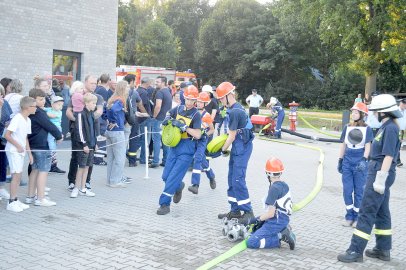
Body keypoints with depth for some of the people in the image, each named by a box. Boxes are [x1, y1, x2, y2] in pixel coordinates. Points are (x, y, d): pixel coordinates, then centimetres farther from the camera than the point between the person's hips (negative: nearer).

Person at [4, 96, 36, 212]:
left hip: (21, 151, 8)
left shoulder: (28, 120, 8)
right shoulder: (17, 118, -17)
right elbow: (7, 135, -19)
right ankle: (11, 202, -2)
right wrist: (18, 146, -17)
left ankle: (15, 200, 17)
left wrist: (29, 153, 13)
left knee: (18, 175, 10)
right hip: (13, 150, -8)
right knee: (16, 175, -9)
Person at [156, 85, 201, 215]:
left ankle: (164, 204, 0)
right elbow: (169, 113, 27)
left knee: (173, 177, -9)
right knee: (166, 176, 10)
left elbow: (198, 135, -20)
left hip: (186, 149, -6)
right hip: (174, 146, 6)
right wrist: (167, 118, 4)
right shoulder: (179, 108, 5)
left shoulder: (196, 115, -10)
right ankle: (179, 186, 40)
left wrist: (183, 126, -23)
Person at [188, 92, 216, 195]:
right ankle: (211, 176, 41)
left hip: (202, 140, -5)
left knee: (197, 159, -19)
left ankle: (195, 185, -24)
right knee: (202, 160, 16)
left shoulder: (206, 116, -6)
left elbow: (212, 130, 2)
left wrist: (205, 134, -14)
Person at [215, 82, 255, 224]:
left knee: (238, 180, -10)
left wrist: (223, 150, -1)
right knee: (232, 179, 12)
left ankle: (248, 212, -3)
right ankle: (235, 211, 19)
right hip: (238, 147, 10)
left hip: (242, 147, -10)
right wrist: (225, 146, 12)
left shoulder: (234, 112, -19)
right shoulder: (236, 108, 12)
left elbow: (232, 136, -14)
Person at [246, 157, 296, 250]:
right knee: (254, 231, 21)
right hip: (284, 219, 9)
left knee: (251, 243, -12)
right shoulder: (284, 185, 7)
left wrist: (257, 219, -5)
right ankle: (282, 231, 8)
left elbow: (270, 213, -20)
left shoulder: (274, 188, -20)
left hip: (276, 222, -9)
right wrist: (261, 221, 13)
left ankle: (281, 236, -12)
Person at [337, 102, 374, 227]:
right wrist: (340, 160, 10)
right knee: (347, 190, 4)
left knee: (359, 191, 3)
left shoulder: (367, 129, -2)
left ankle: (357, 217, 13)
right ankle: (349, 216, 15)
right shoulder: (347, 128, 7)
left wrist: (364, 160, -18)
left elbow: (367, 146, -6)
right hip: (347, 162, 3)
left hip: (360, 162, -3)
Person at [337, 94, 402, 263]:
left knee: (366, 212, -8)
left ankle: (356, 251, -4)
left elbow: (389, 156, -20)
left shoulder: (390, 128, -16)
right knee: (381, 212, 15)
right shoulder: (386, 127, 13)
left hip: (380, 174, -10)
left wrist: (380, 180, -21)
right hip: (377, 172, 10)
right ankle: (383, 249, 25)